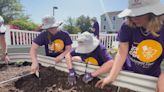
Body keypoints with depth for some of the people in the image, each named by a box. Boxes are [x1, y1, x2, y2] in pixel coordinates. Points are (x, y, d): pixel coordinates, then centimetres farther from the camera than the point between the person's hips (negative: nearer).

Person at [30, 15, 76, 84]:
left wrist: (62, 55, -35)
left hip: (63, 57, 0)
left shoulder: (64, 34, -12)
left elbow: (69, 48, -14)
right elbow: (33, 48, -18)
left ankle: (71, 70, -29)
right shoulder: (44, 35, -12)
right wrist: (35, 62, -35)